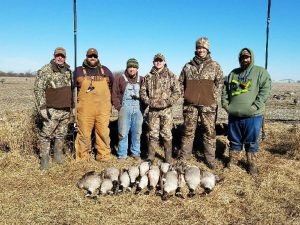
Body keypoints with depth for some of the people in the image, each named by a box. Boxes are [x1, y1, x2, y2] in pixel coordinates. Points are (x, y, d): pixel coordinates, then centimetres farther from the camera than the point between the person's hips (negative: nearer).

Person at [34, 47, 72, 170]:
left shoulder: (68, 71, 11)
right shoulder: (45, 70, -8)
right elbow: (38, 89, -12)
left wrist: (72, 104, 20)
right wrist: (42, 107, -17)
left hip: (66, 110, 6)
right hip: (52, 110, -6)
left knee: (61, 134, 14)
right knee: (46, 134, -2)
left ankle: (58, 154, 28)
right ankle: (44, 158, 9)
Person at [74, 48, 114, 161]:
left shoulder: (105, 70, 14)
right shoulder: (79, 70, 10)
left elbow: (113, 85, 22)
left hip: (103, 109, 2)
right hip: (85, 109, -1)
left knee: (103, 133, 2)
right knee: (84, 134, 0)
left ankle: (104, 156, 12)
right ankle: (82, 157, 11)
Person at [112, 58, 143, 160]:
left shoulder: (141, 80, 10)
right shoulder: (120, 79, 2)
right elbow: (115, 95, 2)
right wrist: (119, 107, -5)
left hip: (137, 110, 3)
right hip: (125, 109, -3)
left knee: (137, 132, 9)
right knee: (123, 133, -1)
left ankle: (136, 152, 23)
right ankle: (122, 154, 11)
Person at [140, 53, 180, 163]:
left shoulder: (171, 76, 2)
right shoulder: (148, 77, 9)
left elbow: (177, 92, -2)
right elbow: (142, 92, 10)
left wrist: (167, 102, -13)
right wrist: (149, 102, -6)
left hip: (166, 110, -2)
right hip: (152, 110, 2)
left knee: (167, 134, 1)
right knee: (153, 134, 8)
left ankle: (168, 159, 12)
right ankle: (150, 157, 19)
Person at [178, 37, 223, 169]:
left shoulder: (214, 65, 5)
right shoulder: (188, 66, 10)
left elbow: (220, 82, 6)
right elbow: (181, 82, 17)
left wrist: (214, 97, -1)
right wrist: (185, 95, 7)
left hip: (208, 105, -1)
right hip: (190, 104, 2)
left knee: (209, 132, 2)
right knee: (188, 131, 8)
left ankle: (210, 159, 12)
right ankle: (184, 157, 18)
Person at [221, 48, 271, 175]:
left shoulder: (261, 72, 1)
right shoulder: (233, 73, 15)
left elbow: (265, 91, -9)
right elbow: (225, 90, 17)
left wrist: (254, 107, -16)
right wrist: (226, 105, 3)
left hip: (252, 116, -3)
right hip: (233, 115, 4)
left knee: (251, 142, 7)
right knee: (234, 141, 14)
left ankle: (252, 164, 21)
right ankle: (233, 160, 29)